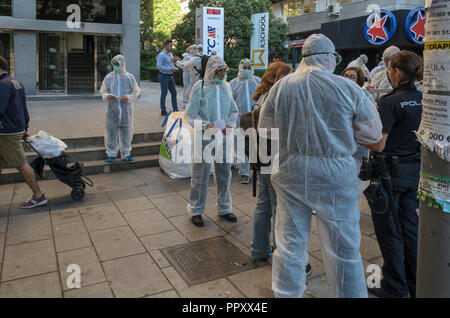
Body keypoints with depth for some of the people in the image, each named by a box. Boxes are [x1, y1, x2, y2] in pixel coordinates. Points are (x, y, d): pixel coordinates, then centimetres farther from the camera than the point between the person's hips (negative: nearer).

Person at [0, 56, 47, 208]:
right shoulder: (16, 83, 15)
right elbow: (24, 110, 19)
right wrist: (24, 129, 24)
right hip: (17, 129, 10)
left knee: (21, 165, -3)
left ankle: (38, 196, 5)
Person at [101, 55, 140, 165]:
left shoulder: (129, 77, 2)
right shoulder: (109, 77, 5)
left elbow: (136, 91, 5)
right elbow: (103, 90, 11)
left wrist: (129, 97, -12)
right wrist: (106, 96, -10)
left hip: (126, 110, 0)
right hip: (112, 109, 1)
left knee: (126, 132, 8)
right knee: (111, 131, 2)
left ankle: (125, 154, 22)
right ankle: (111, 154, 15)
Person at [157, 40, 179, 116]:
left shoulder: (170, 54, 13)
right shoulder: (161, 55, -12)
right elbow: (159, 66, -20)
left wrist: (175, 68, 1)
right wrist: (170, 69, -22)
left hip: (170, 76, 8)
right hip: (164, 76, -8)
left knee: (174, 92, 10)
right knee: (164, 93, -2)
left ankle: (175, 109, 21)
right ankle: (163, 111, 6)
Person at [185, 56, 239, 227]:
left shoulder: (226, 86, 9)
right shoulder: (200, 86, -4)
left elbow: (234, 111, 15)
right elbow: (190, 113, -5)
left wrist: (230, 124, -4)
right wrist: (205, 125, -19)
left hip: (224, 137, 5)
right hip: (204, 138, -4)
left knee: (224, 173, 12)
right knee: (200, 175, 2)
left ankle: (224, 208, 28)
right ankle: (196, 210, 18)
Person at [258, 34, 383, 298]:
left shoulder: (281, 86, -1)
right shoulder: (348, 88, -8)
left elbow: (265, 128, 7)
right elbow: (374, 133, -2)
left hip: (290, 172, 3)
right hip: (334, 176, -3)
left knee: (290, 246, 16)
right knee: (344, 251, 12)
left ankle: (287, 293, 31)